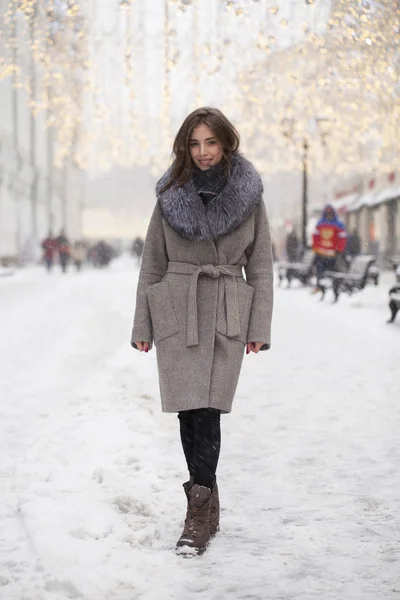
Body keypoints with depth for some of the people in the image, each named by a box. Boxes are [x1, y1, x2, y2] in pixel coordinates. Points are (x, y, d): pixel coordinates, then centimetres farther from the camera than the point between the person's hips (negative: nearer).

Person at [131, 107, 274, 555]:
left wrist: (260, 326, -1)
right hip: (177, 311, 2)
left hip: (227, 315, -1)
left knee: (206, 411, -10)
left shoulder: (248, 195, 4)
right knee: (191, 412, 0)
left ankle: (198, 514, -5)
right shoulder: (171, 195, 7)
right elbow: (152, 263, 10)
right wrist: (142, 325, 7)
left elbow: (260, 265, 6)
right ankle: (208, 505, 15)